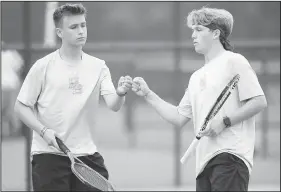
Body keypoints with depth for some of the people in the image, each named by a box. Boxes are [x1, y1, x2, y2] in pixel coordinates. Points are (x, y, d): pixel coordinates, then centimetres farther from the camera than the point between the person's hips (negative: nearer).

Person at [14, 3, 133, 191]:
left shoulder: (98, 67, 5)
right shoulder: (43, 66, -3)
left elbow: (113, 105, -6)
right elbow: (21, 106, 1)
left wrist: (120, 93, -29)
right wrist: (44, 131, -15)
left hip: (87, 153, 3)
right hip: (48, 154, -3)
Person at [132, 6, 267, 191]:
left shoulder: (233, 61, 1)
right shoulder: (196, 77, 24)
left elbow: (259, 102, -7)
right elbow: (179, 118, 22)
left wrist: (224, 121, -13)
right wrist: (148, 94, 16)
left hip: (230, 155, -7)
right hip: (204, 161, 7)